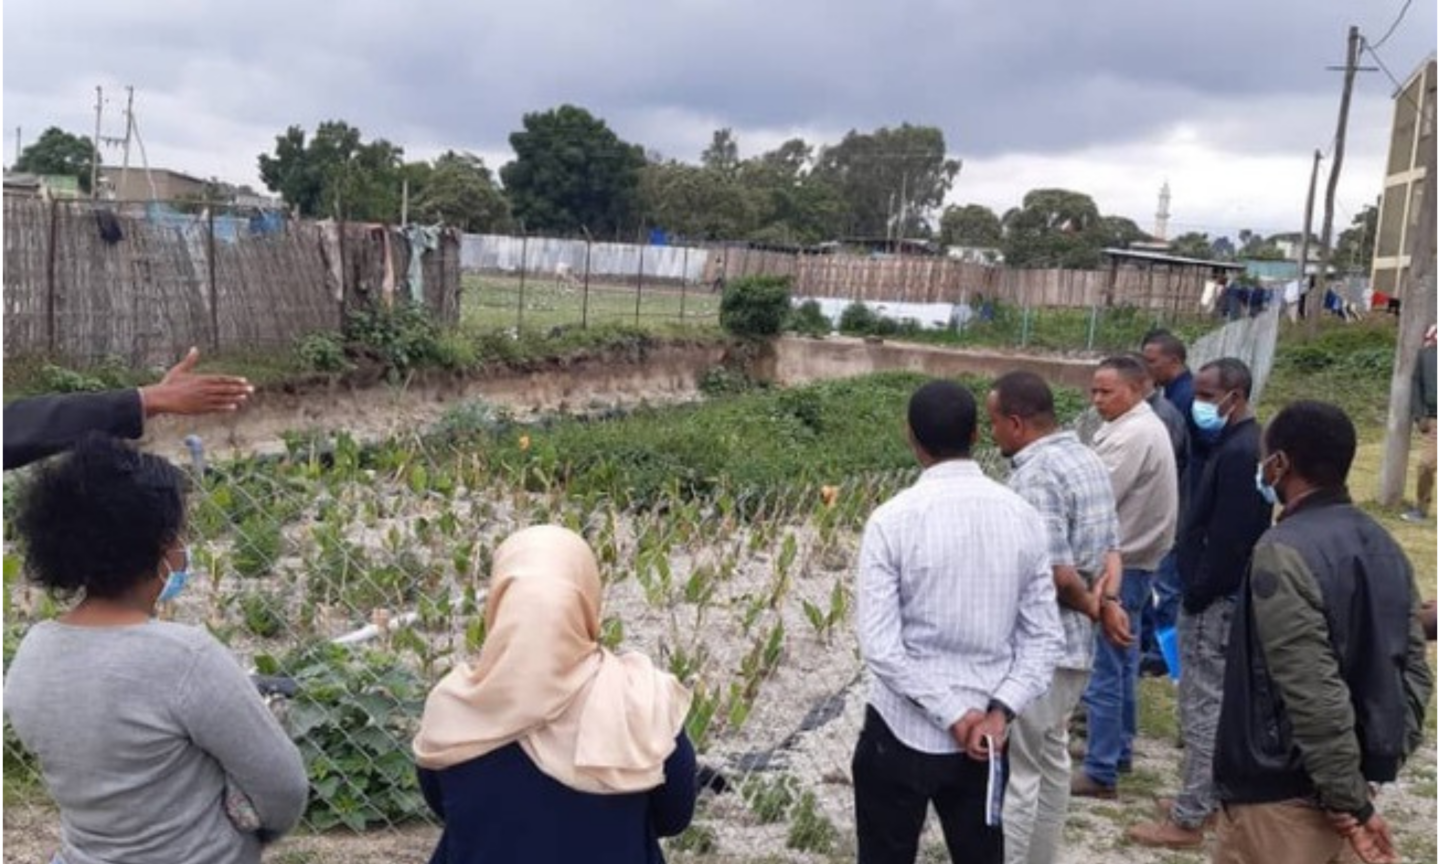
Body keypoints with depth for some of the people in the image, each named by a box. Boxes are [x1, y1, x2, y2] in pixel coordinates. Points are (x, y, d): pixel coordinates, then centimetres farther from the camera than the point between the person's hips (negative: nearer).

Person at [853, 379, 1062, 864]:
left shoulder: (892, 521, -16)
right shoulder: (1023, 518, -3)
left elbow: (880, 647, -20)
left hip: (902, 733, -4)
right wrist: (1000, 711, -9)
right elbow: (1045, 638, -3)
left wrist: (954, 715, -14)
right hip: (984, 735, 4)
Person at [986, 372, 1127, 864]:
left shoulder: (1035, 476, -22)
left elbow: (1056, 573, -24)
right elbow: (1111, 548, 10)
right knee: (1051, 758, 21)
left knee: (1015, 770, 2)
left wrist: (1090, 606, -7)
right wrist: (1107, 600, -6)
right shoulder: (1088, 460, 8)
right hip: (1075, 643, 10)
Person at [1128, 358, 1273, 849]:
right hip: (1223, 595, 10)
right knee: (1217, 702, 18)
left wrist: (1194, 596, -16)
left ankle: (1188, 820, 6)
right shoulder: (1244, 443, 12)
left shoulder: (1239, 452, -21)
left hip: (1215, 600, -10)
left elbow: (1227, 540, -24)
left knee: (1202, 705, -3)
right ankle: (1208, 796, 30)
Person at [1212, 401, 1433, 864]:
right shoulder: (1383, 546, 5)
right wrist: (1385, 760, 9)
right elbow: (1414, 671, 7)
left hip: (1279, 793, -8)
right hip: (1348, 784, 8)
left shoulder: (1284, 553, -21)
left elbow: (1315, 695, -24)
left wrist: (1352, 802, -17)